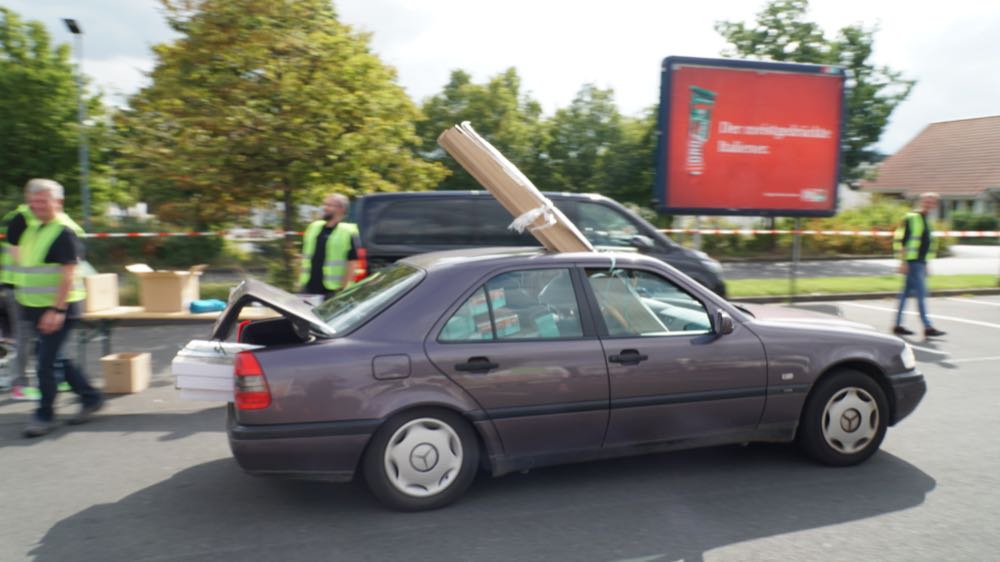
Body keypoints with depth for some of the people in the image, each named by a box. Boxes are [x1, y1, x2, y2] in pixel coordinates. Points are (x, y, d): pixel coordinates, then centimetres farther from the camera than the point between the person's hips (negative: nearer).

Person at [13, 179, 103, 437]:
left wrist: (57, 310, -25)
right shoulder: (32, 228, 13)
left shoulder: (64, 232, -14)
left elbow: (69, 275, -20)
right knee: (54, 358, 14)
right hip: (34, 308, 9)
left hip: (57, 309, -9)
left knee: (46, 362, -5)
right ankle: (90, 397, 26)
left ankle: (44, 415, 9)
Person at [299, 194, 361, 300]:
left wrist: (344, 288, -15)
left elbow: (353, 263, -13)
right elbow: (305, 257, 16)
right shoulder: (314, 227, 9)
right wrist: (301, 281, 13)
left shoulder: (348, 232, -11)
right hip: (309, 288, 6)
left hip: (333, 291, -6)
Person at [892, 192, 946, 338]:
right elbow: (901, 240, -14)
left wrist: (925, 265, 23)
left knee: (906, 293, 10)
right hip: (912, 262, -9)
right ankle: (928, 327, -9)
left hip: (920, 262, 9)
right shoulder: (911, 218, -9)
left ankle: (898, 325, 15)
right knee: (921, 294, -10)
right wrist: (903, 261, -18)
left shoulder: (926, 220, 19)